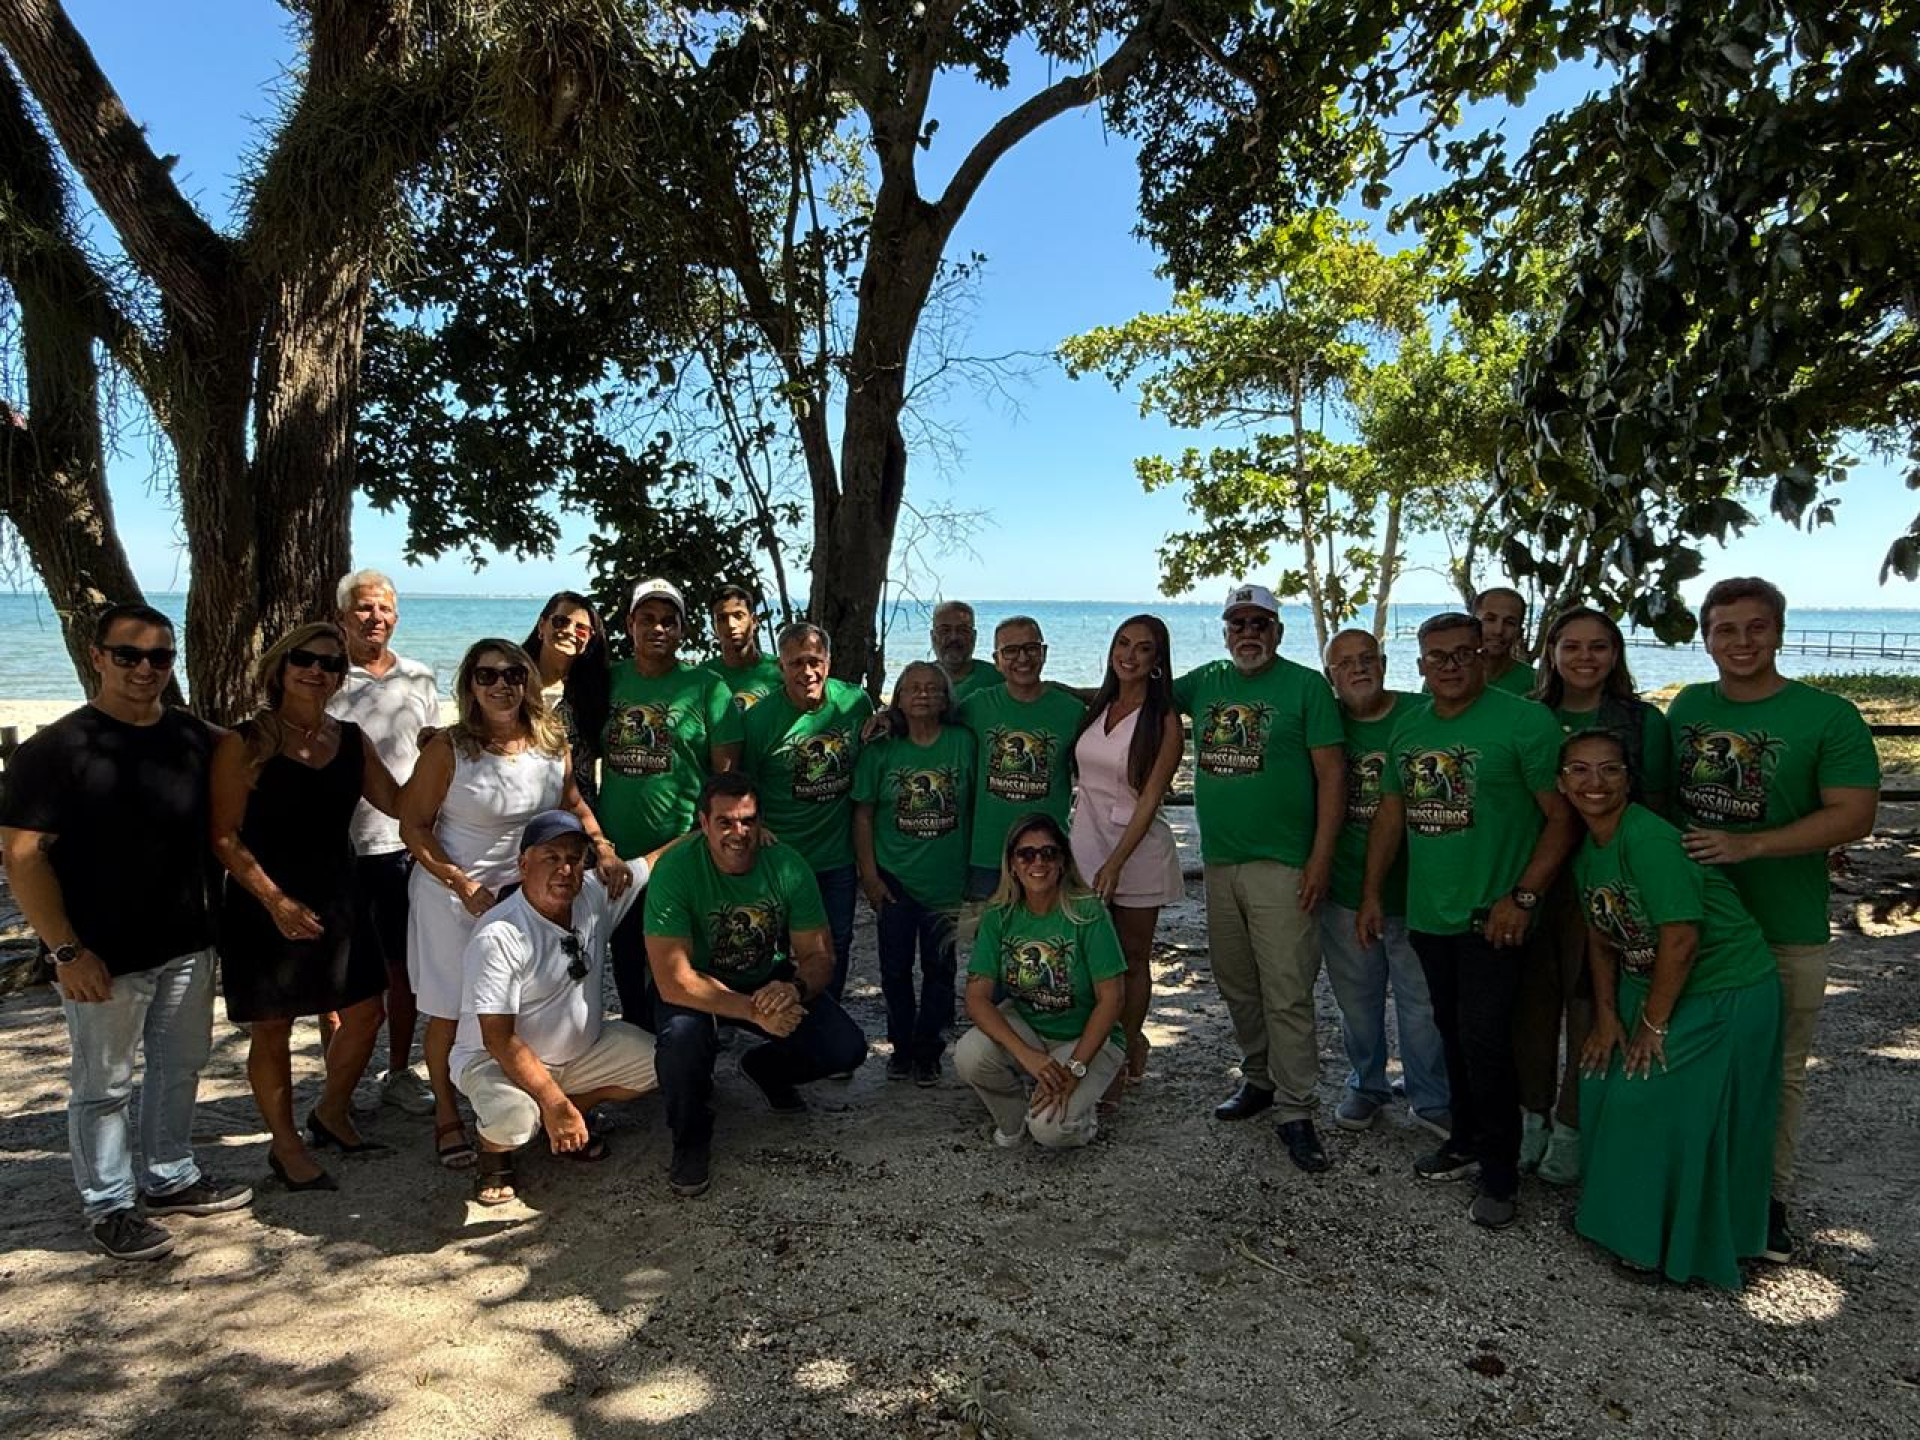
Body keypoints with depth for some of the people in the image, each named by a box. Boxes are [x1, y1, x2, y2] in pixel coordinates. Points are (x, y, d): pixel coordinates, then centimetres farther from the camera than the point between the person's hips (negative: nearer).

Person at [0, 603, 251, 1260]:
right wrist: (66, 949, -18)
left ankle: (170, 1177, 36)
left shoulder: (196, 739, 2)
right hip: (103, 957, -5)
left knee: (181, 1064, 18)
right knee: (103, 1084, 9)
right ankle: (109, 1205, 25)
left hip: (187, 944, 6)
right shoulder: (56, 749, -13)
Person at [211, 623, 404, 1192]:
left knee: (365, 1013, 10)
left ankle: (331, 1115, 34)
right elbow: (224, 836, -13)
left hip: (337, 901, 5)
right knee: (272, 1029, 7)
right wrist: (276, 900, -19)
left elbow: (399, 802, 3)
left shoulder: (350, 740, 5)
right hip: (266, 909, -5)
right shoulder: (246, 742, -10)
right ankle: (286, 1146, 24)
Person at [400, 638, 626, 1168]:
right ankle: (446, 1116, 25)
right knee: (451, 1011, 5)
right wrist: (466, 887, -18)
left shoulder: (552, 743, -2)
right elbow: (414, 826, -10)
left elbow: (572, 803, 13)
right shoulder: (448, 747, -13)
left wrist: (604, 850, -4)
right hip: (454, 894, -3)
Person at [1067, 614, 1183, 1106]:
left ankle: (1127, 1048, 23)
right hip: (1085, 842, 4)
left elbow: (1150, 799, -12)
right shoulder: (1095, 707, 7)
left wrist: (1115, 863, -18)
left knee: (1133, 959, 9)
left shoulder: (1164, 721, -7)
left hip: (1137, 850, -4)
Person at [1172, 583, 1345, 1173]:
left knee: (1287, 995, -4)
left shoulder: (1306, 686, -4)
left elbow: (1332, 774, -7)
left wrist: (1321, 858, -12)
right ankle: (1258, 1079, 33)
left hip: (1282, 865, -5)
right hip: (1218, 862, 6)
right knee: (1236, 986, 16)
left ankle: (1296, 1113, 6)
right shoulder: (1205, 682, 10)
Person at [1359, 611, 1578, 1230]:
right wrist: (1372, 894, 11)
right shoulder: (1408, 730, 9)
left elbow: (1561, 817, -11)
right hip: (1428, 915, 6)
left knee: (1484, 1040, -6)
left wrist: (1522, 898, -16)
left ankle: (1499, 1176, 9)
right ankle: (1467, 1141, 32)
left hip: (1492, 919, -6)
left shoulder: (1525, 722, -10)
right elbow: (1390, 815, 15)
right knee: (1453, 1033, 16)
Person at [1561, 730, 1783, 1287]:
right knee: (1604, 1083, 10)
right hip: (1652, 986, 8)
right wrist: (1607, 1017, 1)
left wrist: (1654, 1025, -16)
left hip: (1727, 994, -8)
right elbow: (1602, 938, 7)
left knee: (1674, 1113, -5)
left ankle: (1674, 1245, 18)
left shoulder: (1649, 839, -27)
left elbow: (1681, 939, -27)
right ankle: (1619, 1213, 31)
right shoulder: (1585, 850, 0)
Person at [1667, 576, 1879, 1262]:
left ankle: (1770, 1197, 26)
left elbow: (1854, 815, -14)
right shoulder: (1687, 707, 6)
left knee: (1778, 1071, 10)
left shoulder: (1829, 717, -7)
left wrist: (1747, 846, -22)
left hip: (1785, 933, -3)